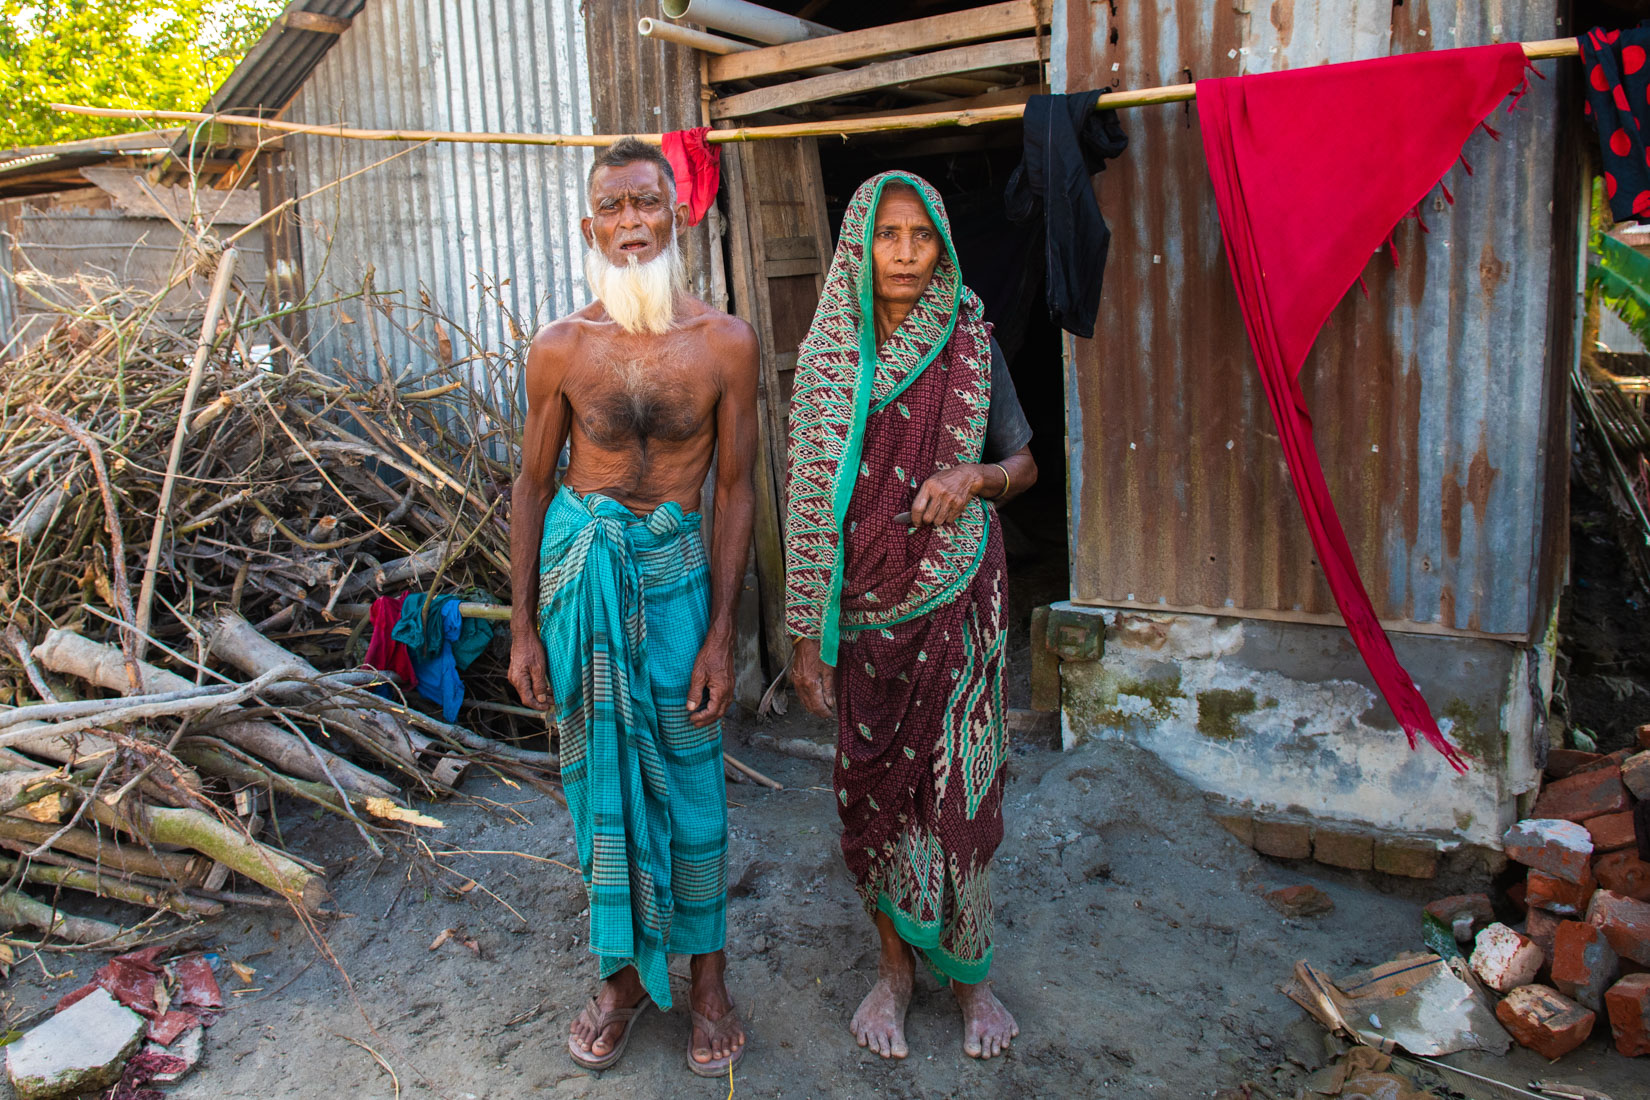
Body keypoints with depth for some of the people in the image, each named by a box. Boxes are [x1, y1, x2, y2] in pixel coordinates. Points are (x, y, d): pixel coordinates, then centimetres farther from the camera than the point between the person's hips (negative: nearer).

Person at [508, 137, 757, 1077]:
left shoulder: (725, 344, -4)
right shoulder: (562, 348, -1)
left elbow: (736, 488, -2)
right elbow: (534, 484, 4)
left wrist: (722, 630, -6)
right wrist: (524, 627, 2)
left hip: (676, 567, -1)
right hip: (581, 563, 1)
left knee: (689, 778, 6)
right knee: (600, 771, 11)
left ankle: (708, 975, 26)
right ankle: (626, 971, 30)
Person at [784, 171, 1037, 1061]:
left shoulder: (970, 345, 1)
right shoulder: (826, 359, 1)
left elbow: (1023, 465, 10)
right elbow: (812, 505, 1)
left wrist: (974, 477, -15)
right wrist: (807, 635, -3)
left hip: (956, 595, 0)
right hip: (865, 604, 1)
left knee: (957, 781, 2)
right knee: (871, 781, 7)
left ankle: (968, 972, 23)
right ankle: (895, 964, 27)